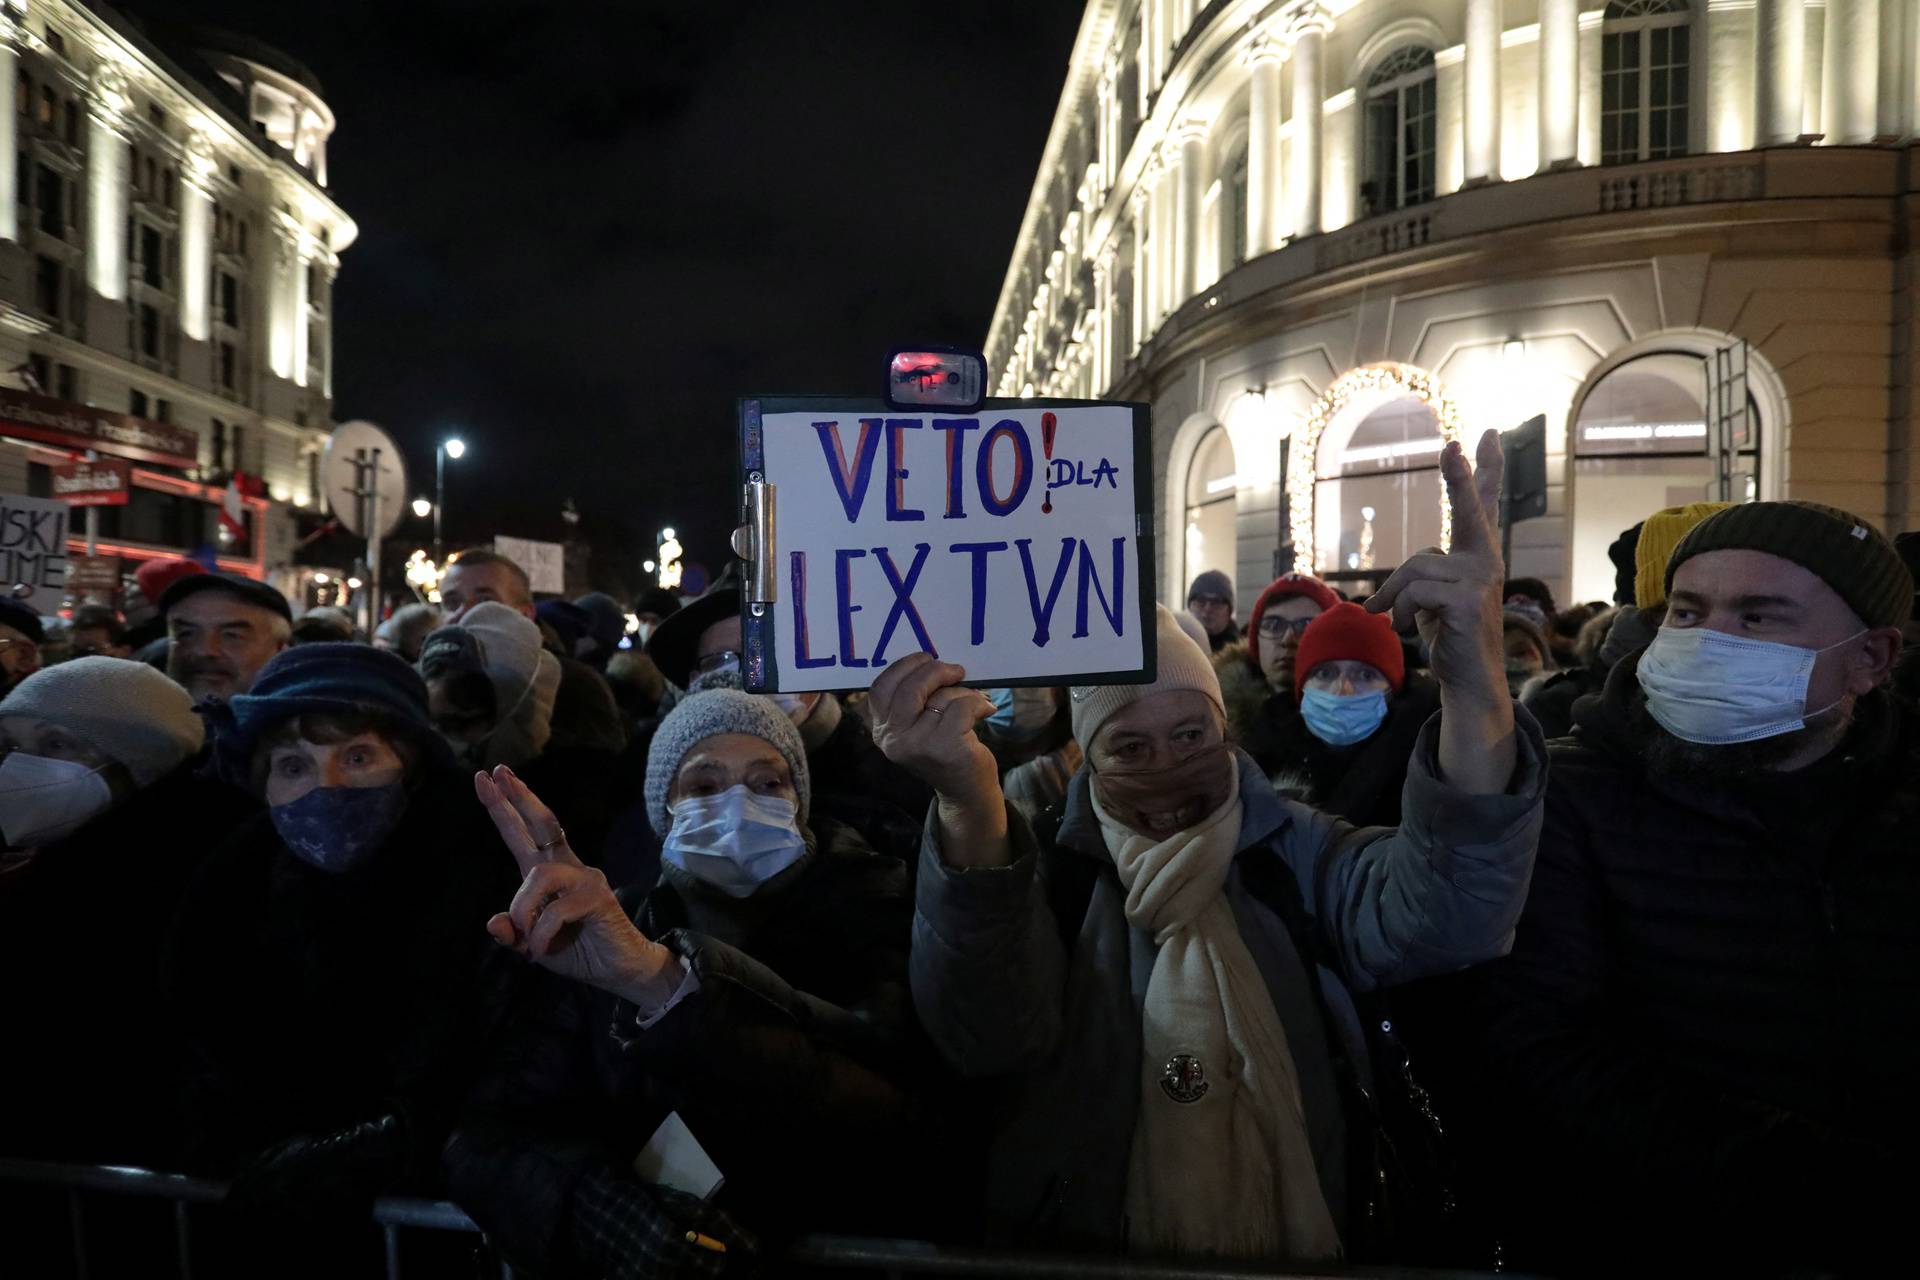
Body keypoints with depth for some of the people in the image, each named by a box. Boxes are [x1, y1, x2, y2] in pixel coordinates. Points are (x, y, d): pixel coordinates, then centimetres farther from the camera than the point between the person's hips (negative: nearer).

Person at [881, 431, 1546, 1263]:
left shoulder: (1296, 858, -1)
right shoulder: (1048, 881, -4)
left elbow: (1445, 920, -20)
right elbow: (991, 1037, -23)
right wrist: (969, 806, -40)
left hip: (1307, 1256, 2)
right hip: (1085, 1260, -1)